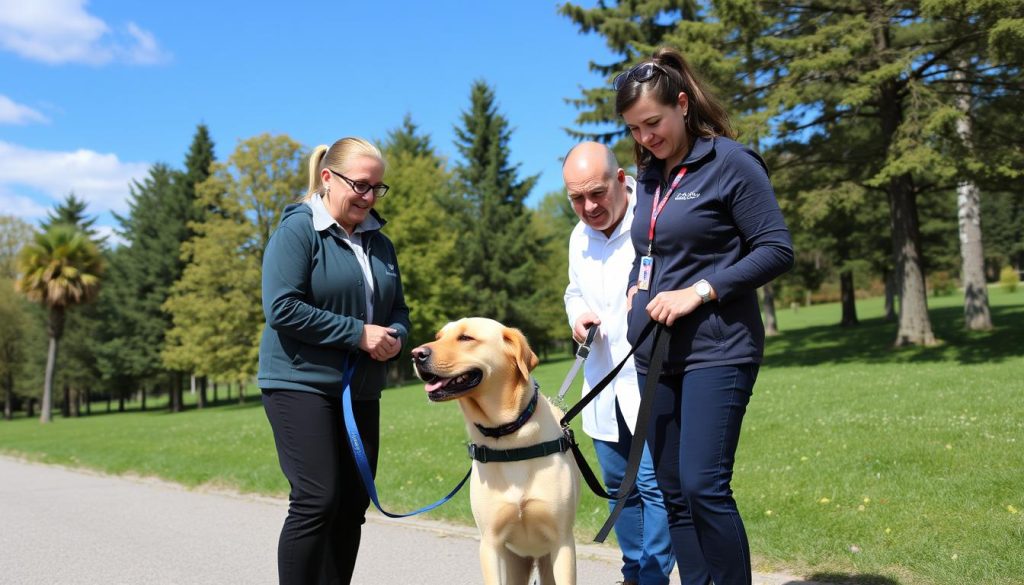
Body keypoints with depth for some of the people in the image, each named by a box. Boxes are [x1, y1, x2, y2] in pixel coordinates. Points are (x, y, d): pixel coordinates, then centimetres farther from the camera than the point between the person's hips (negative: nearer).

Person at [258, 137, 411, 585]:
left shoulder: (378, 242, 13)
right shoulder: (297, 231, -8)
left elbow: (396, 308, 18)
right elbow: (282, 308, -18)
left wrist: (395, 336, -6)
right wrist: (357, 334, -18)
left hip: (361, 391, 7)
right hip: (302, 384, -7)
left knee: (353, 505, 8)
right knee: (316, 502, -11)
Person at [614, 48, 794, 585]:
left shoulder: (730, 162, -6)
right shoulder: (649, 176, 14)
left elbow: (777, 250, -10)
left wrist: (699, 291, -17)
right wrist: (636, 287, 2)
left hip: (716, 350, -7)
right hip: (655, 354, 7)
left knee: (703, 485, -14)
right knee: (674, 493, 9)